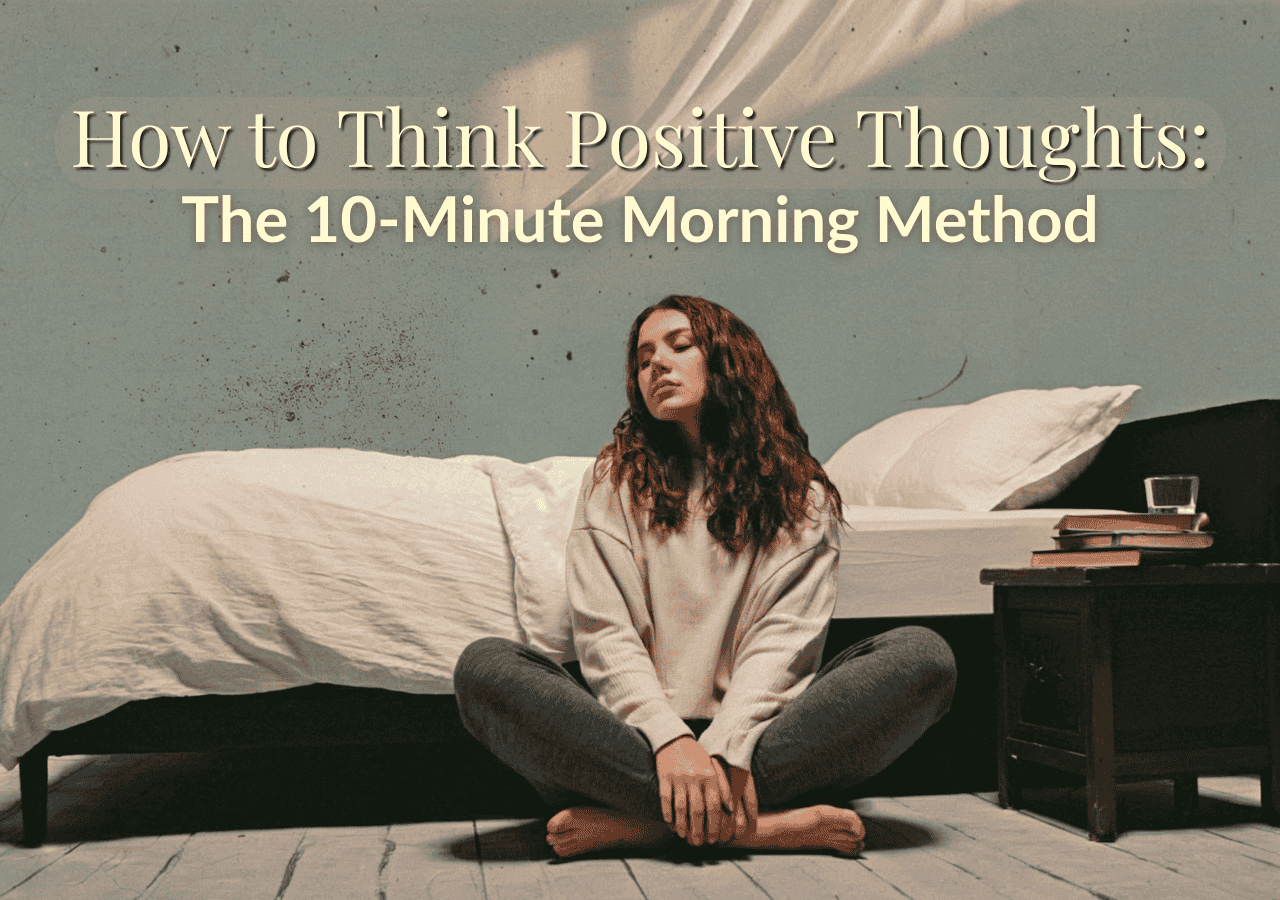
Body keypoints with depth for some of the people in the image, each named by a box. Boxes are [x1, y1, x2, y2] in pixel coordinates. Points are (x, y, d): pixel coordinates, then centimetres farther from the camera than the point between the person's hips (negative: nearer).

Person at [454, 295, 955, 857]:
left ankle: (634, 821, -30)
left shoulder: (802, 494, 12)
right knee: (484, 667, -26)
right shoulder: (616, 480, 12)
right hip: (638, 736, 0)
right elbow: (603, 634, 0)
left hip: (758, 731, 0)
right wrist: (669, 739, -19)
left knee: (923, 655, -23)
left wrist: (726, 747, -22)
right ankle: (768, 823, -32)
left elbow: (784, 640, -2)